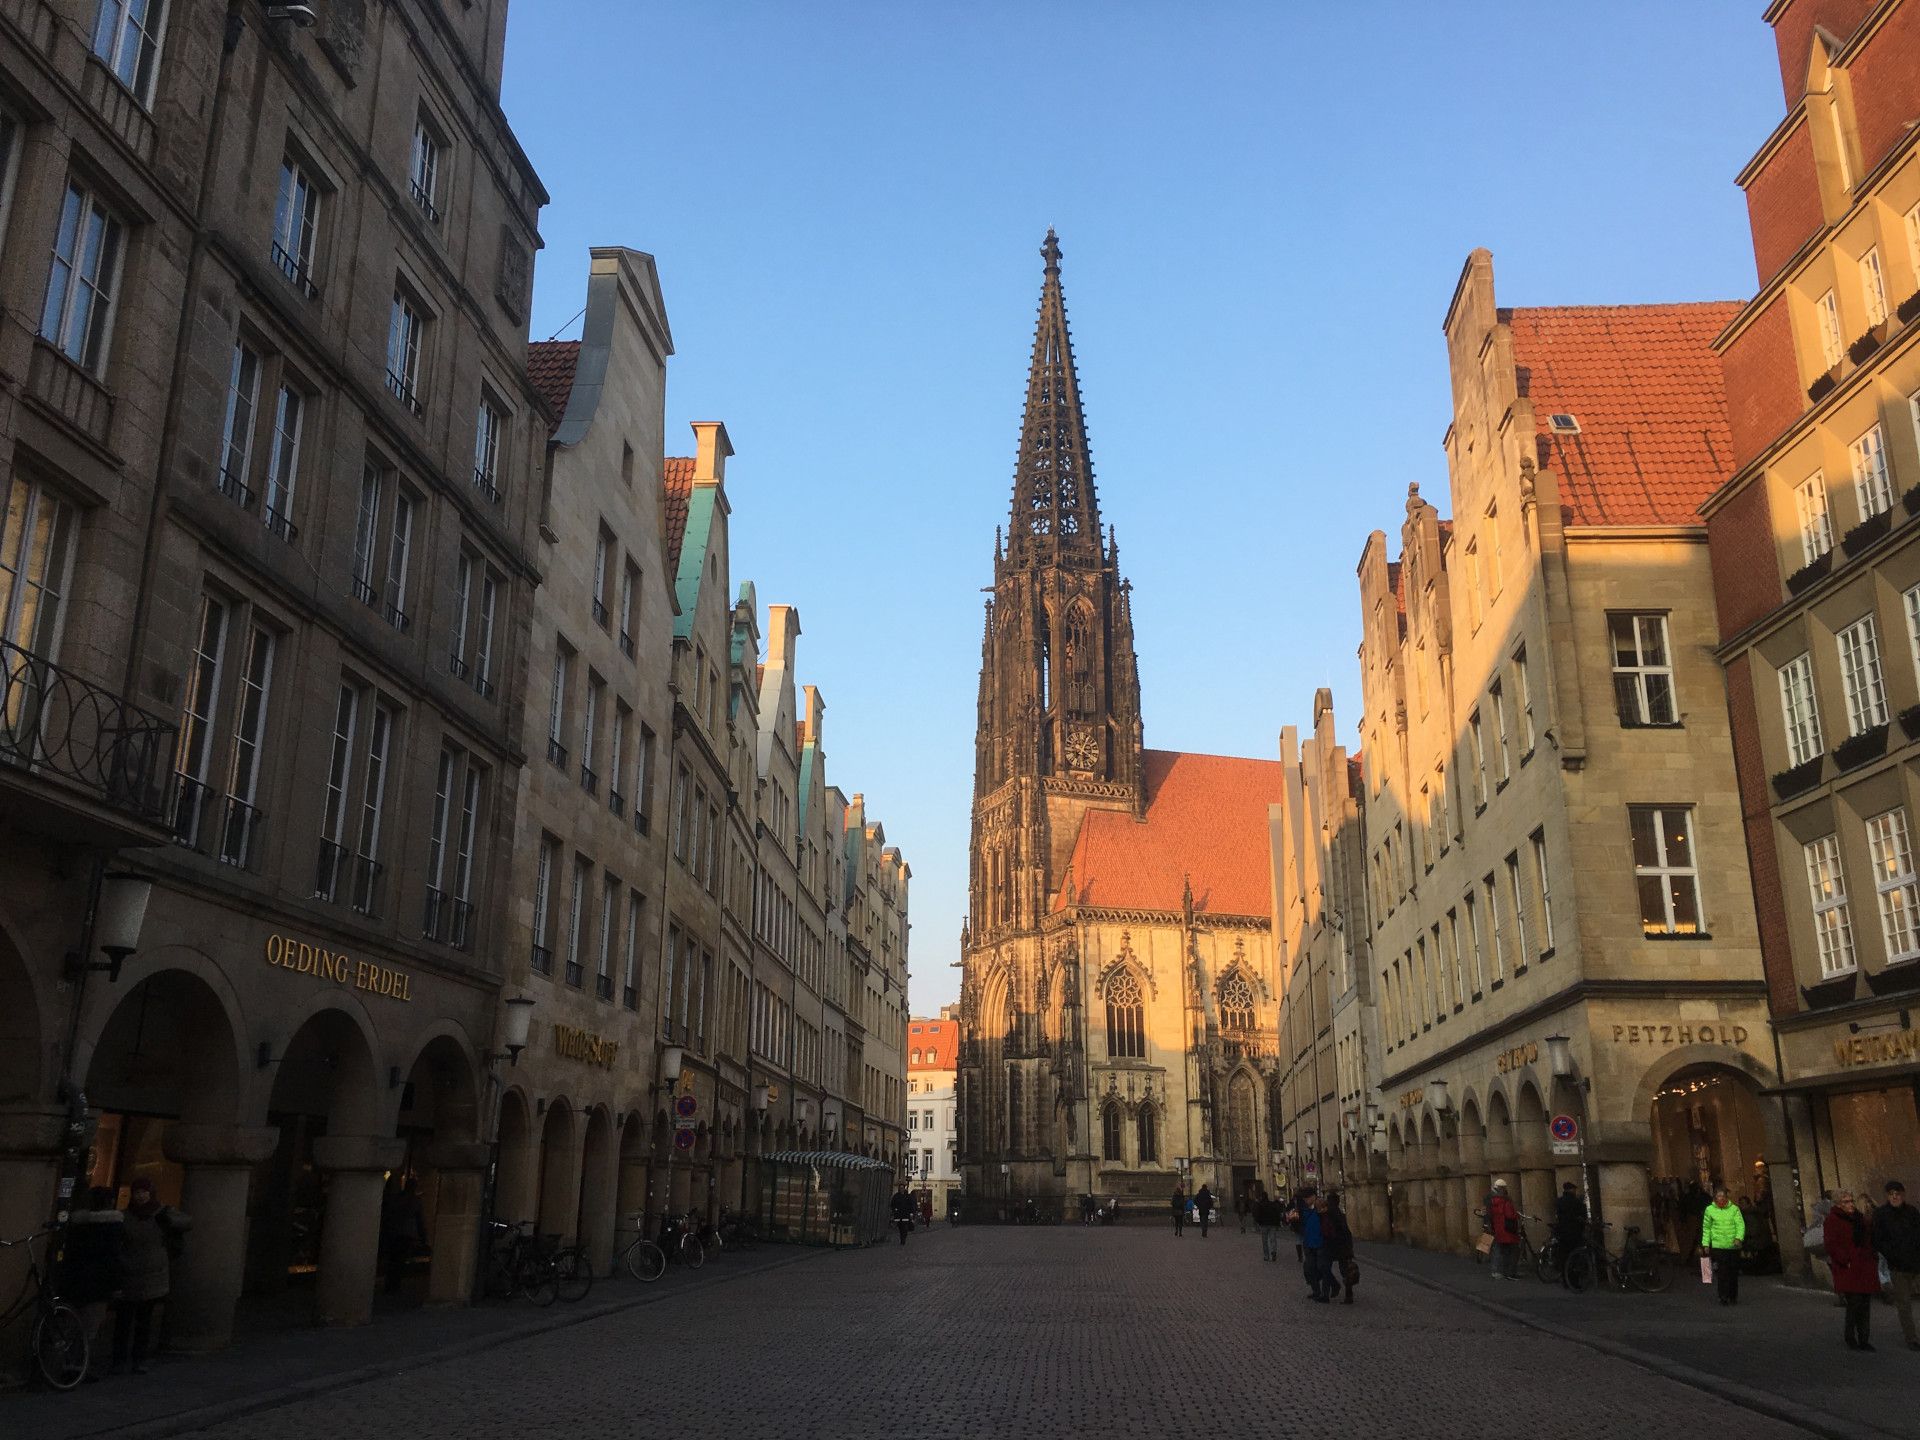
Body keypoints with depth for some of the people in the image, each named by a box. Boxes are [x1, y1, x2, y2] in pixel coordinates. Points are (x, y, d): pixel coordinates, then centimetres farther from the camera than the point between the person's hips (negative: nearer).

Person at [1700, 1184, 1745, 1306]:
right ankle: (1724, 1297, -2)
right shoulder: (1709, 1210, 5)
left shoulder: (1734, 1209, 4)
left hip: (1734, 1246, 1)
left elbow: (1740, 1224, -4)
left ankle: (1733, 1297, 21)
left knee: (1734, 1272, 7)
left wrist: (1739, 1238, -20)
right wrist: (1705, 1244, 5)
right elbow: (1706, 1228, 9)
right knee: (1722, 1273, -7)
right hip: (1718, 1246, -1)